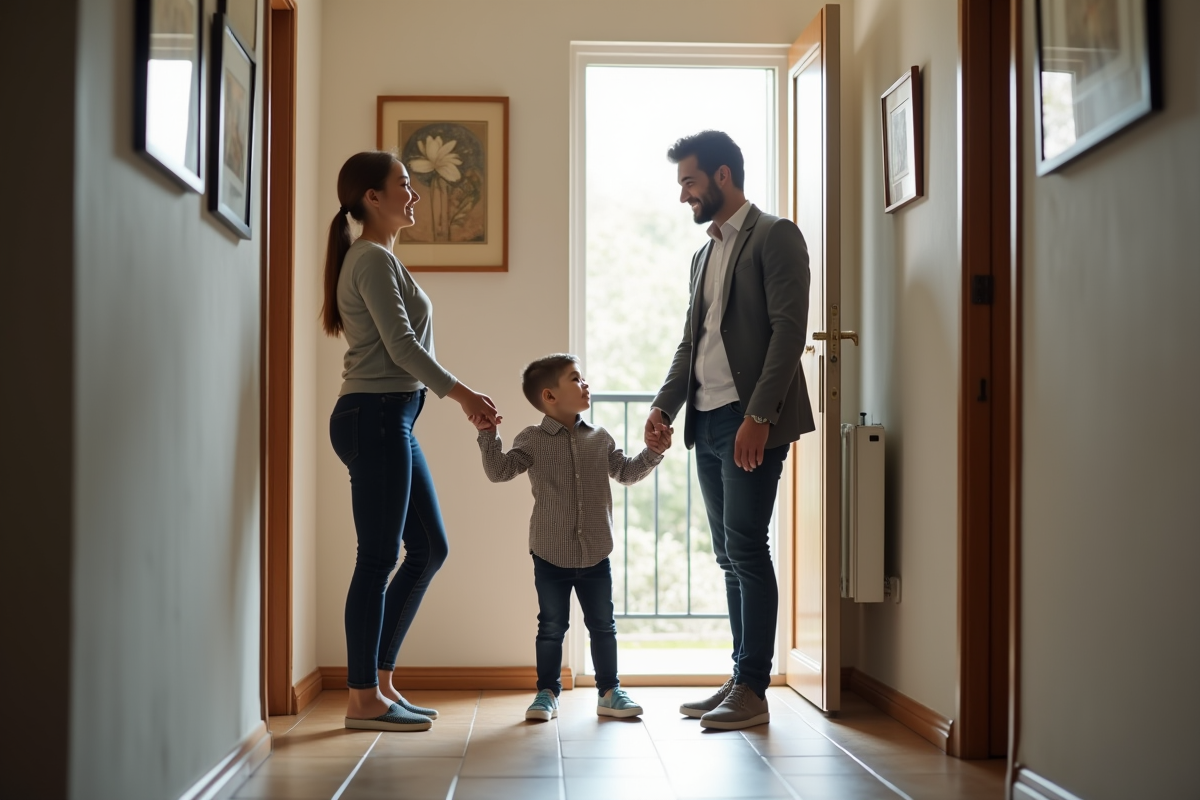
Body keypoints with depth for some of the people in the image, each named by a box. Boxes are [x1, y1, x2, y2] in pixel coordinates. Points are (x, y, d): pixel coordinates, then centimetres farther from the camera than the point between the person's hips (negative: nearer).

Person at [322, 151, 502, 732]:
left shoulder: (374, 259, 21)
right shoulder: (373, 260, -10)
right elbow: (401, 345, -16)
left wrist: (456, 394, 18)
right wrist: (461, 392, -10)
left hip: (391, 419, 10)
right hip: (373, 417, -10)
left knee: (429, 549, 12)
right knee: (379, 558, -6)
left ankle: (380, 680, 18)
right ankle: (364, 699, 1)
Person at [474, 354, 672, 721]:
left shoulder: (599, 438, 5)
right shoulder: (533, 440, -6)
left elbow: (626, 472, 12)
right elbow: (499, 470, -14)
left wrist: (653, 452, 0)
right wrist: (488, 435, -25)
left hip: (595, 555, 3)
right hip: (550, 556, -3)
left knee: (603, 626, 10)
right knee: (551, 627, 6)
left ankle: (609, 691, 21)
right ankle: (547, 692, 18)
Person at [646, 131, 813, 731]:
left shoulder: (775, 237, -4)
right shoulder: (704, 255, 22)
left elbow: (788, 329, -13)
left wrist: (758, 417, -20)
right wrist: (664, 406, 8)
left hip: (751, 420, -8)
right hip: (708, 421, 8)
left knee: (746, 549, -9)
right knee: (730, 557, 9)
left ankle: (752, 691, -4)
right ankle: (742, 681, 16)